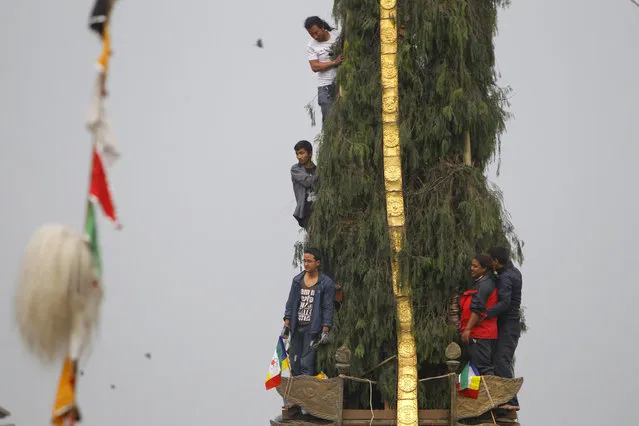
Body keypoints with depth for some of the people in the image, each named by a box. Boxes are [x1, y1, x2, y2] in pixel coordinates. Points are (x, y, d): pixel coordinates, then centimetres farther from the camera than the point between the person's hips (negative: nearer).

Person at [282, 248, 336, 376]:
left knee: (307, 365, -9)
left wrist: (325, 331, -9)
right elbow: (290, 303, 13)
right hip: (296, 327, 5)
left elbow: (328, 308, -4)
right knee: (294, 362, 6)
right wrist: (286, 325, 7)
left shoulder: (326, 283, -4)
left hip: (313, 329, -5)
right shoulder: (297, 280, 10)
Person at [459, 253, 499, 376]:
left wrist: (467, 329, -22)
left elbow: (477, 309, -21)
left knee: (482, 367, -12)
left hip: (480, 334, -11)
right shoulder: (488, 282, 19)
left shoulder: (484, 284, -13)